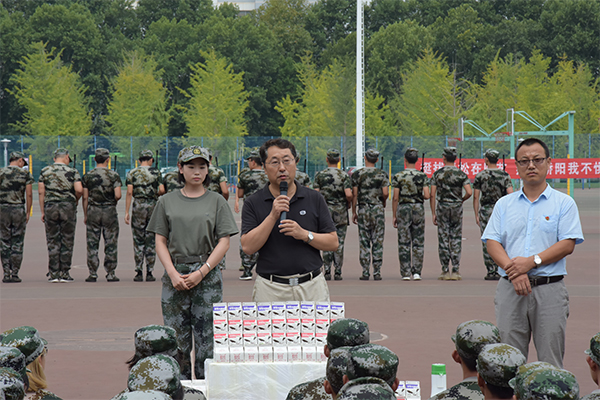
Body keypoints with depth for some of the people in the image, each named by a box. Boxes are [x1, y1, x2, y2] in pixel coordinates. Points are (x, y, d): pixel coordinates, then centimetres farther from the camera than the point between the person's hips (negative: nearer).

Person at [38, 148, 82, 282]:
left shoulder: (45, 171, 5)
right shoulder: (72, 172, -1)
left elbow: (41, 192, 2)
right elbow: (79, 190, -11)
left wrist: (42, 212, 6)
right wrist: (76, 199, 10)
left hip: (50, 207, 2)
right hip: (68, 206, -2)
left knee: (52, 242, 5)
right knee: (67, 241, 5)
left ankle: (53, 274, 3)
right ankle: (64, 274, 4)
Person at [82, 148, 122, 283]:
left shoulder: (88, 176, 2)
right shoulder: (114, 175, -5)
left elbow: (85, 197, 2)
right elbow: (118, 195, -13)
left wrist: (85, 215, 9)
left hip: (92, 211, 2)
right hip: (109, 211, -2)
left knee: (92, 244, 4)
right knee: (110, 244, 4)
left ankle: (93, 274, 2)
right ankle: (110, 274, 3)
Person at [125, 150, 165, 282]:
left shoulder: (132, 173, 3)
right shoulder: (155, 172, 2)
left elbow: (129, 192, -5)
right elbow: (162, 190, -6)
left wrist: (126, 212, -5)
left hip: (138, 207, 0)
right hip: (152, 206, 0)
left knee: (138, 241, 5)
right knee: (151, 241, 5)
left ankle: (139, 273, 0)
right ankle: (149, 273, 3)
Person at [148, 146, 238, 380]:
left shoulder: (217, 202, 6)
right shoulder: (167, 202, 9)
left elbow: (224, 242, 1)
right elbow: (160, 241, 7)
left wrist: (201, 272, -10)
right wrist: (173, 273, -7)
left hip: (208, 275, -1)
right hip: (174, 275, 1)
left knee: (207, 338, -3)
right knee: (176, 340, 1)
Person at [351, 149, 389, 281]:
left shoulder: (357, 174, -1)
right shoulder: (382, 174, 0)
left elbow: (354, 194, -2)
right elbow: (385, 193, -6)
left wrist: (354, 212, 5)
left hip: (363, 210, 0)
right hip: (378, 210, 0)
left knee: (364, 242, 3)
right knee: (378, 241, 3)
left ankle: (365, 272, 0)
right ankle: (377, 272, 1)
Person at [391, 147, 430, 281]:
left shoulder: (398, 176, -4)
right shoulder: (423, 176, -1)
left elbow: (395, 198, -5)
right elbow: (427, 195, -8)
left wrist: (394, 216, 2)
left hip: (403, 209, -1)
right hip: (418, 209, 1)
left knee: (404, 243, 3)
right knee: (418, 242, 7)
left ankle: (405, 273, 1)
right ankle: (416, 272, 3)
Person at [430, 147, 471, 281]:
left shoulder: (437, 174, -1)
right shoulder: (461, 174, -1)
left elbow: (432, 195, -5)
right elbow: (469, 192, -11)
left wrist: (433, 213, 0)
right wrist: (461, 200, 10)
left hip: (442, 208, 0)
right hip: (457, 208, 0)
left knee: (443, 240, 3)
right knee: (456, 240, 5)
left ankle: (445, 271, 1)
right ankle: (455, 271, 1)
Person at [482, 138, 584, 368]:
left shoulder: (563, 203, 5)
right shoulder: (504, 204, 14)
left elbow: (567, 245, -5)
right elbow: (492, 242, 5)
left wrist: (532, 261, -15)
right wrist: (513, 270, -12)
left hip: (549, 289, -2)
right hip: (510, 288, 2)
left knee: (551, 361, -2)